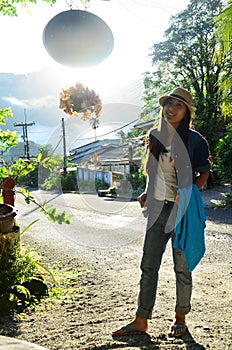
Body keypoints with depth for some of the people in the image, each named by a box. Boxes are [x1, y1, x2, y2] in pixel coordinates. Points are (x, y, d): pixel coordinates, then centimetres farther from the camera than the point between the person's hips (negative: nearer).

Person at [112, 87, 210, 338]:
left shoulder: (194, 140, -6)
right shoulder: (155, 136, 8)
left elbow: (204, 172, 0)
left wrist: (189, 192, -14)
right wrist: (147, 194, 9)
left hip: (182, 210, -4)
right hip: (158, 207, 4)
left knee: (182, 266, 7)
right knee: (148, 265, 5)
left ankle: (180, 318, 24)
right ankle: (141, 321, 13)